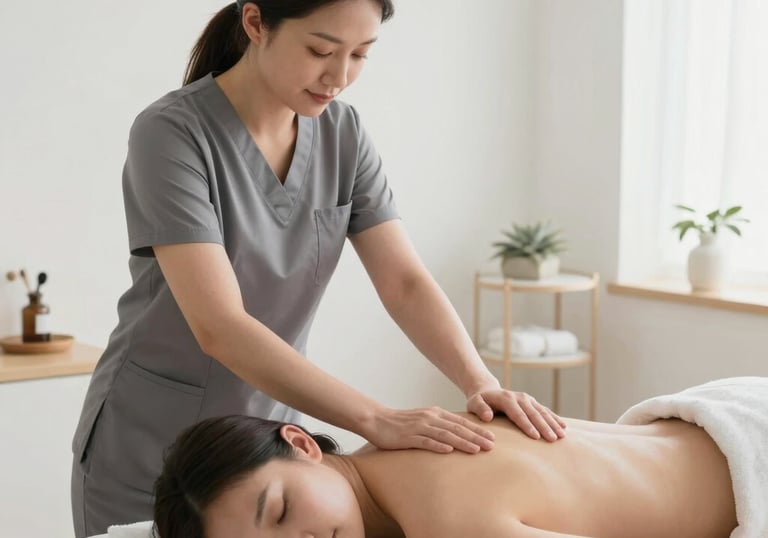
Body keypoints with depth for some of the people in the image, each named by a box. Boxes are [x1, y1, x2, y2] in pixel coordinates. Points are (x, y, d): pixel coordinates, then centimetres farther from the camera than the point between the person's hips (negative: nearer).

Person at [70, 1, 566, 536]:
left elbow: (406, 283, -9)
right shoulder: (172, 134, -21)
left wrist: (481, 382, -26)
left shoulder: (343, 133, -4)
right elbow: (219, 327, -29)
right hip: (149, 457, -5)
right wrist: (376, 420, -36)